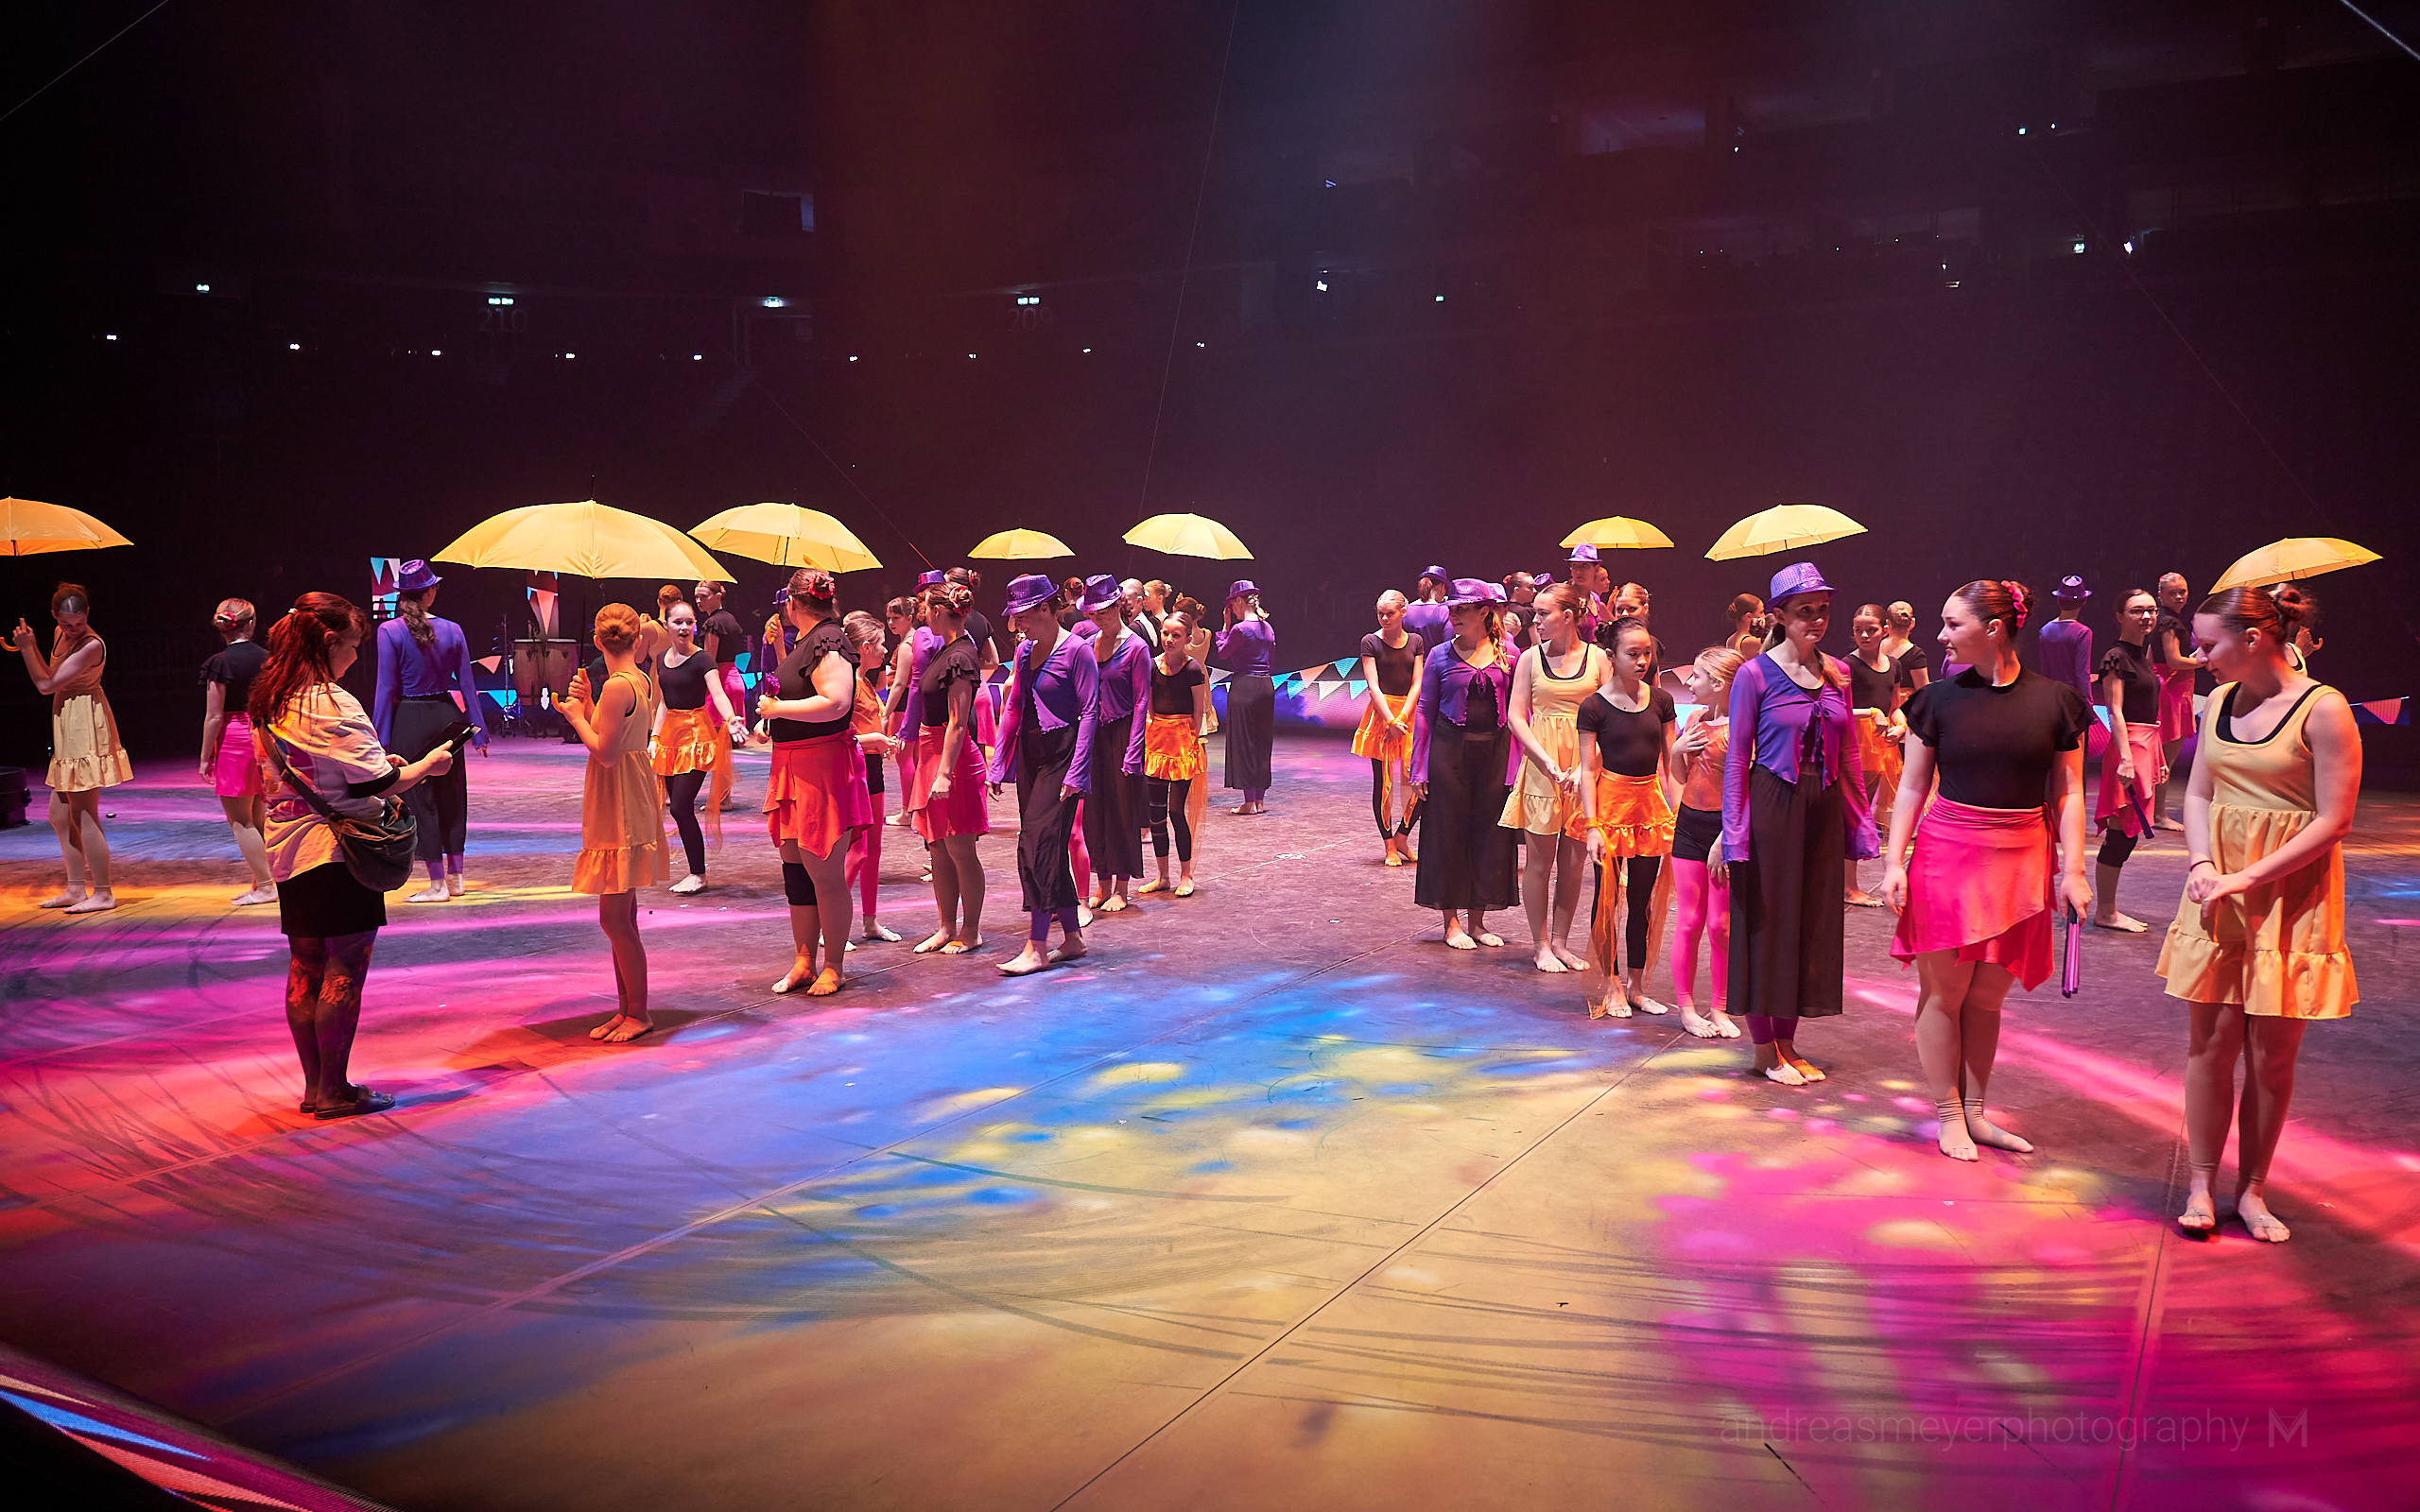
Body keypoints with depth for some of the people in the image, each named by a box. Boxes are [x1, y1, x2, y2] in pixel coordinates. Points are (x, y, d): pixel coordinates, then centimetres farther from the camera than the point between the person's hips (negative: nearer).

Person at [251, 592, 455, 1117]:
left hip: (288, 847, 9)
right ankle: (334, 1091, 3)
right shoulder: (331, 704, -17)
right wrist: (426, 765, -1)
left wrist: (379, 764, 17)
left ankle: (314, 1087, 20)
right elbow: (375, 785, -17)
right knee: (345, 970, -1)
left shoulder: (267, 701, 10)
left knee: (305, 968, 13)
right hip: (336, 846, -9)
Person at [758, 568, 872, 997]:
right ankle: (803, 962, 22)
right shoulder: (809, 640, 15)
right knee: (795, 866, 13)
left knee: (824, 872, -3)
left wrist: (778, 709, -18)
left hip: (822, 770, -10)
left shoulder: (828, 641, -15)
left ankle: (833, 967, 8)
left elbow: (835, 703, -27)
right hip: (795, 767, 10)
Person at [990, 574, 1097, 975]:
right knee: (1045, 847, 8)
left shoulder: (1076, 651, -9)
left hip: (1061, 754, -8)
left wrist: (1076, 772, -17)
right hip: (1029, 754, 8)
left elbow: (1089, 712, -12)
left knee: (1039, 844, -12)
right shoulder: (1024, 652, 13)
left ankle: (1036, 948, -10)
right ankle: (1072, 938, 17)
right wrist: (999, 765, 12)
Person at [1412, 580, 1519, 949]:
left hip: (1494, 752, 1)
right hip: (1449, 751, -1)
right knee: (1449, 832, 2)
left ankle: (1477, 921, 18)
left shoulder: (1509, 655, 2)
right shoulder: (1441, 655, 1)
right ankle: (1452, 922, 13)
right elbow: (1425, 711, 3)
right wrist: (1419, 768, 0)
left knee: (1490, 832, 6)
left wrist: (1519, 764, -1)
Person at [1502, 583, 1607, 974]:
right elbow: (1516, 715, 1)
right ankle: (1541, 945, 12)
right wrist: (1547, 761, -11)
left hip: (1585, 766, 0)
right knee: (1540, 859, 2)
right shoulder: (1531, 658, 3)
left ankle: (1560, 941, 18)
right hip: (1541, 763, 0)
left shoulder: (1598, 658, 2)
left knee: (1574, 861, 6)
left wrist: (1586, 766, -11)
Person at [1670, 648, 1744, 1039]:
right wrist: (1677, 750, -1)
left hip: (1726, 827, -6)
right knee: (1689, 921, 8)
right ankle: (1686, 1007, 16)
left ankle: (1719, 1008, 17)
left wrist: (1724, 840, -20)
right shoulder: (1696, 718, 8)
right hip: (1690, 823, 6)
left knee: (1720, 925, 2)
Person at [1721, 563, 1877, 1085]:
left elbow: (1848, 756, 13)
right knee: (1766, 922, 2)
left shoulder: (1836, 674, 8)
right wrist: (1733, 838, -11)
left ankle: (1786, 1040, 21)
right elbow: (1737, 760, -7)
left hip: (1823, 810, 5)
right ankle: (1764, 1047, 13)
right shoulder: (1755, 675, -7)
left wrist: (1861, 826, 10)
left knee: (1812, 923, 9)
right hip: (1771, 809, -5)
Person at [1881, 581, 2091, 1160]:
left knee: (1986, 996, 8)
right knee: (1943, 991, 2)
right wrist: (1894, 860, -2)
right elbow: (1912, 787, 4)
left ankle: (1975, 1114, 21)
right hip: (1947, 854, -1)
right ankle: (1950, 1117, 15)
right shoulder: (1940, 699, 1)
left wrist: (2073, 870, 0)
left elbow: (2068, 793, 6)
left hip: (2021, 862, 1)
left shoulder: (2055, 701, 2)